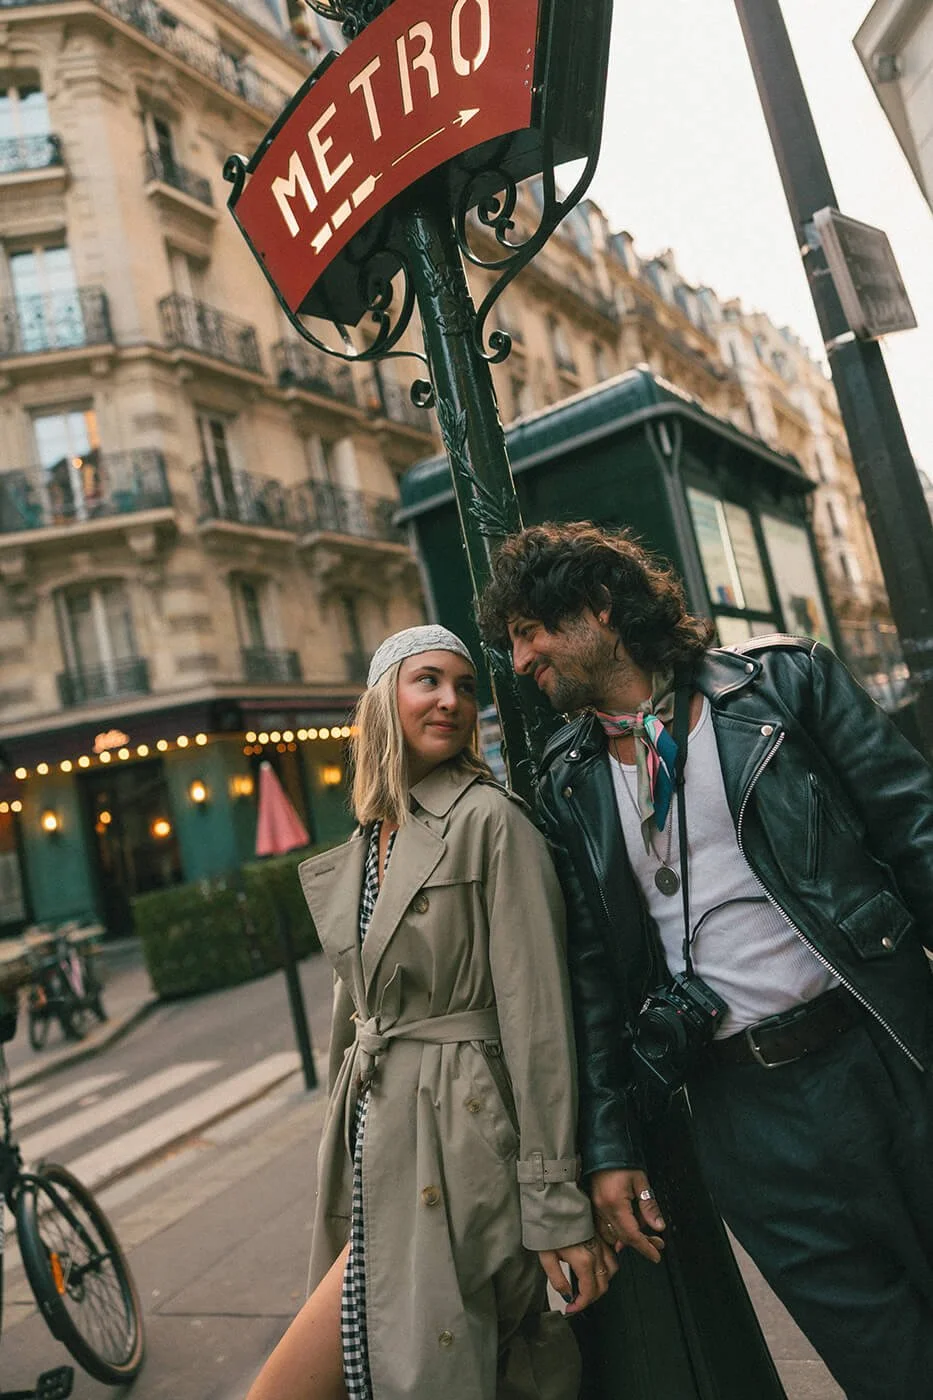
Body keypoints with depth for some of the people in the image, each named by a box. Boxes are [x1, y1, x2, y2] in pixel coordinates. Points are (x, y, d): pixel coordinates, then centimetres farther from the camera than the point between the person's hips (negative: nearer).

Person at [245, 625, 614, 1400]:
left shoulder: (490, 819, -12)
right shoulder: (360, 850, 10)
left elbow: (537, 1017, -14)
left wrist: (556, 1205, -13)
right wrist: (345, 1165, 20)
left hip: (454, 1153, -7)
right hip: (378, 1146, 7)